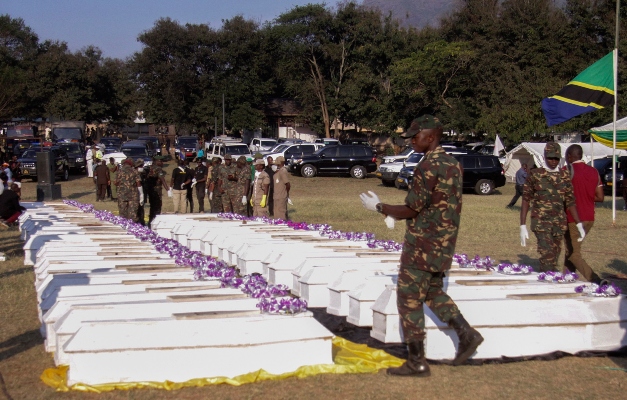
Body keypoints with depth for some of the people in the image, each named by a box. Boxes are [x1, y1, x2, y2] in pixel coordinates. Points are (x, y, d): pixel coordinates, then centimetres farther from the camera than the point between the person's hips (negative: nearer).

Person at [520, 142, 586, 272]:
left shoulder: (564, 176, 9)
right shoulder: (535, 175, 0)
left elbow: (570, 202, 11)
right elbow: (526, 200, 0)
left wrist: (579, 225, 4)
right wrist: (523, 226, -7)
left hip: (559, 223, 4)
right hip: (540, 222, -4)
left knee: (554, 257, 7)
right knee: (547, 255, -17)